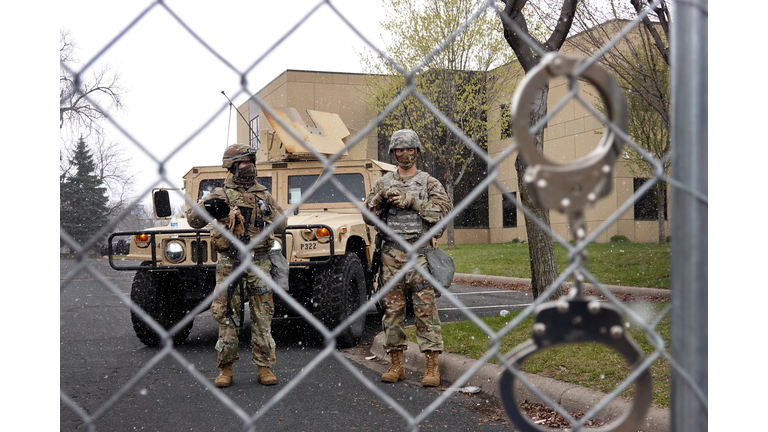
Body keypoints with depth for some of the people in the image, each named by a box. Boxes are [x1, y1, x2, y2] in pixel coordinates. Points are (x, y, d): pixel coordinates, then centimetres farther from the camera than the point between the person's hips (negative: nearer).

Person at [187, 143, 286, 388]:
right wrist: (208, 209, -16)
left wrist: (264, 222, -6)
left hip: (258, 260, 2)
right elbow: (193, 221, 4)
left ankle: (265, 367, 7)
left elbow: (282, 224, 13)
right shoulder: (221, 194, 6)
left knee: (262, 315, 0)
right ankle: (225, 368, 8)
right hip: (229, 261, -1)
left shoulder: (263, 195, 13)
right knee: (225, 314, -1)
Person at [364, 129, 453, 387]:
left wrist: (412, 201, -14)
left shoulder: (429, 183, 6)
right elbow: (369, 217, 9)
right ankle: (396, 364, 13)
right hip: (391, 253, 3)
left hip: (420, 252, -3)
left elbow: (444, 210, -8)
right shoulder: (383, 183, 13)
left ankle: (431, 366, -3)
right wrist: (381, 198, -9)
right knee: (392, 309, 4)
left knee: (425, 309, -6)